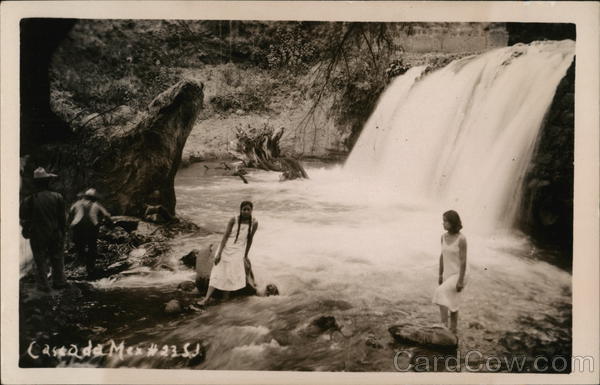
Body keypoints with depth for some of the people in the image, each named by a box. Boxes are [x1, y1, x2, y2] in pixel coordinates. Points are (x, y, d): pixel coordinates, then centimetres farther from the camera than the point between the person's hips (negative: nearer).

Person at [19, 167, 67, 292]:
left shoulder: (28, 201, -15)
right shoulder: (57, 197, -8)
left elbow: (24, 221, -7)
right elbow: (63, 218, -1)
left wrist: (27, 230, 13)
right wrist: (62, 233, 10)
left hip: (37, 236, -2)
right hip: (55, 235, 2)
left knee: (41, 261, 9)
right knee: (57, 258, 16)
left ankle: (43, 285, 15)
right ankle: (59, 281, 24)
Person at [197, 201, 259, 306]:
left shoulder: (254, 223, -4)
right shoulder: (233, 220, -7)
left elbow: (250, 240, 6)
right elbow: (225, 236, -8)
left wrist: (245, 256, 11)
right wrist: (219, 253, -13)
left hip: (238, 251, 0)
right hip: (225, 248, 0)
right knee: (217, 273, -6)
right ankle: (206, 298, -9)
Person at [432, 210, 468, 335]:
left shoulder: (461, 239, -18)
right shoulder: (444, 236, 1)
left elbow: (463, 261, -18)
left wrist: (460, 281, -20)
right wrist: (440, 274, 12)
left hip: (458, 275, -7)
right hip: (447, 274, 7)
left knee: (440, 293, -25)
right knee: (450, 303, 12)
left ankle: (444, 324, -20)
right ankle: (453, 330, 24)